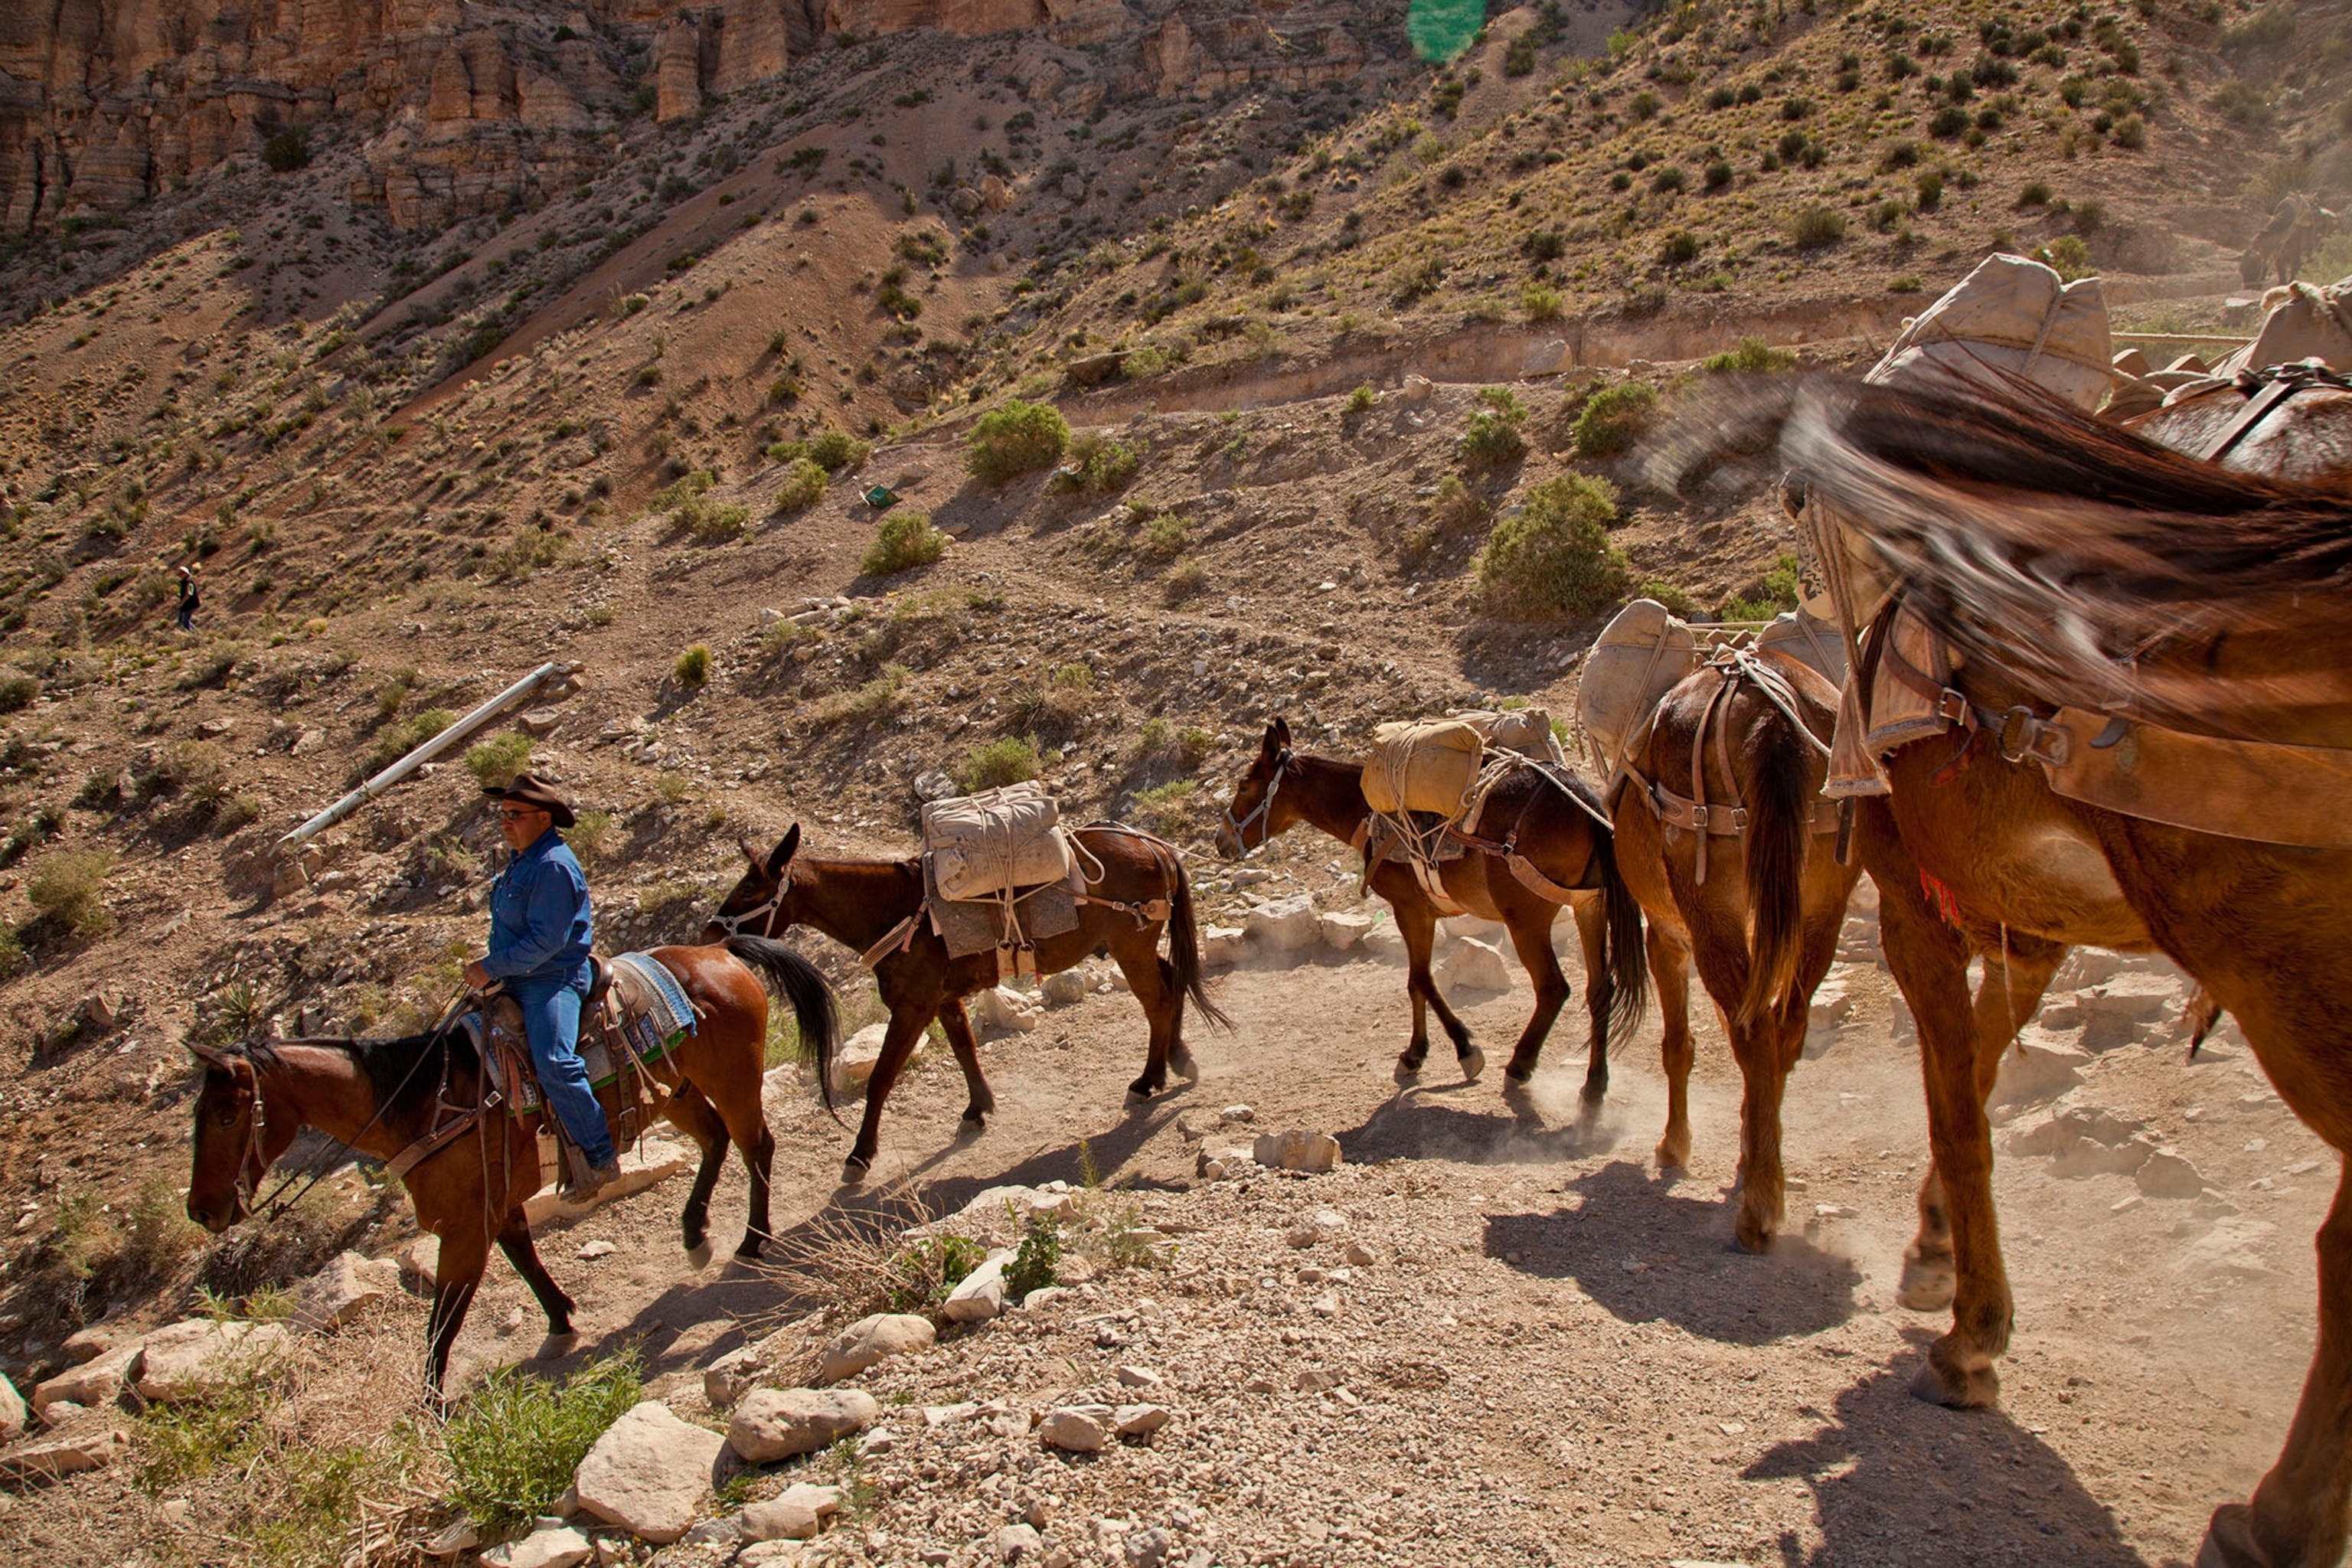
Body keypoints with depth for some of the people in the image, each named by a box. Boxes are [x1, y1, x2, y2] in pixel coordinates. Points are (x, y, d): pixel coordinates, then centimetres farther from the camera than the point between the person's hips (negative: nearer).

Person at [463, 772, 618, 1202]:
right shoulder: (522, 862, 15)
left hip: (554, 979, -11)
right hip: (520, 983, 11)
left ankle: (601, 1159, -19)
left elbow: (545, 941, -23)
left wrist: (491, 968, -18)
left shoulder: (554, 865, -17)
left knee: (553, 1064, -27)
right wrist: (491, 968, 13)